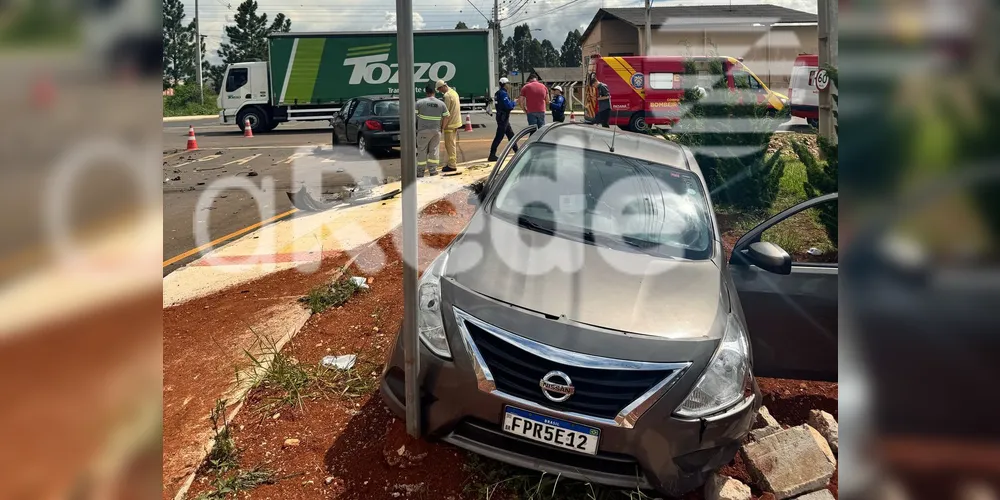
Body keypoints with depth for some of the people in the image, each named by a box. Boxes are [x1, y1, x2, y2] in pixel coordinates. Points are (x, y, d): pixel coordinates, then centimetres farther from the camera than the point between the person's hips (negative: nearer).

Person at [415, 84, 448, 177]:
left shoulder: (420, 102, -6)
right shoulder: (441, 103, 3)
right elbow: (446, 117, 4)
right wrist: (442, 128, 14)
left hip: (423, 130, -2)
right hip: (436, 130, 3)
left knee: (422, 151, 5)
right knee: (434, 150, 10)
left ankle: (420, 172, 9)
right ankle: (433, 170, 10)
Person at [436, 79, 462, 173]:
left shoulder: (447, 95, -17)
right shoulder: (454, 92, 12)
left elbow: (446, 113, -21)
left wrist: (442, 126, -18)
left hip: (450, 124, -10)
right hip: (456, 122, 10)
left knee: (450, 145, -4)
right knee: (453, 144, 16)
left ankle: (452, 165, -2)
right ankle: (453, 163, 24)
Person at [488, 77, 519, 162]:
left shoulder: (499, 93, 13)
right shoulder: (503, 93, -17)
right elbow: (509, 105, -23)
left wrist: (511, 103, 5)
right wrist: (514, 103, -4)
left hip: (503, 117, 10)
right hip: (503, 117, -10)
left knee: (510, 134, 18)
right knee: (499, 136, -9)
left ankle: (516, 151, 28)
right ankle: (492, 155, -8)